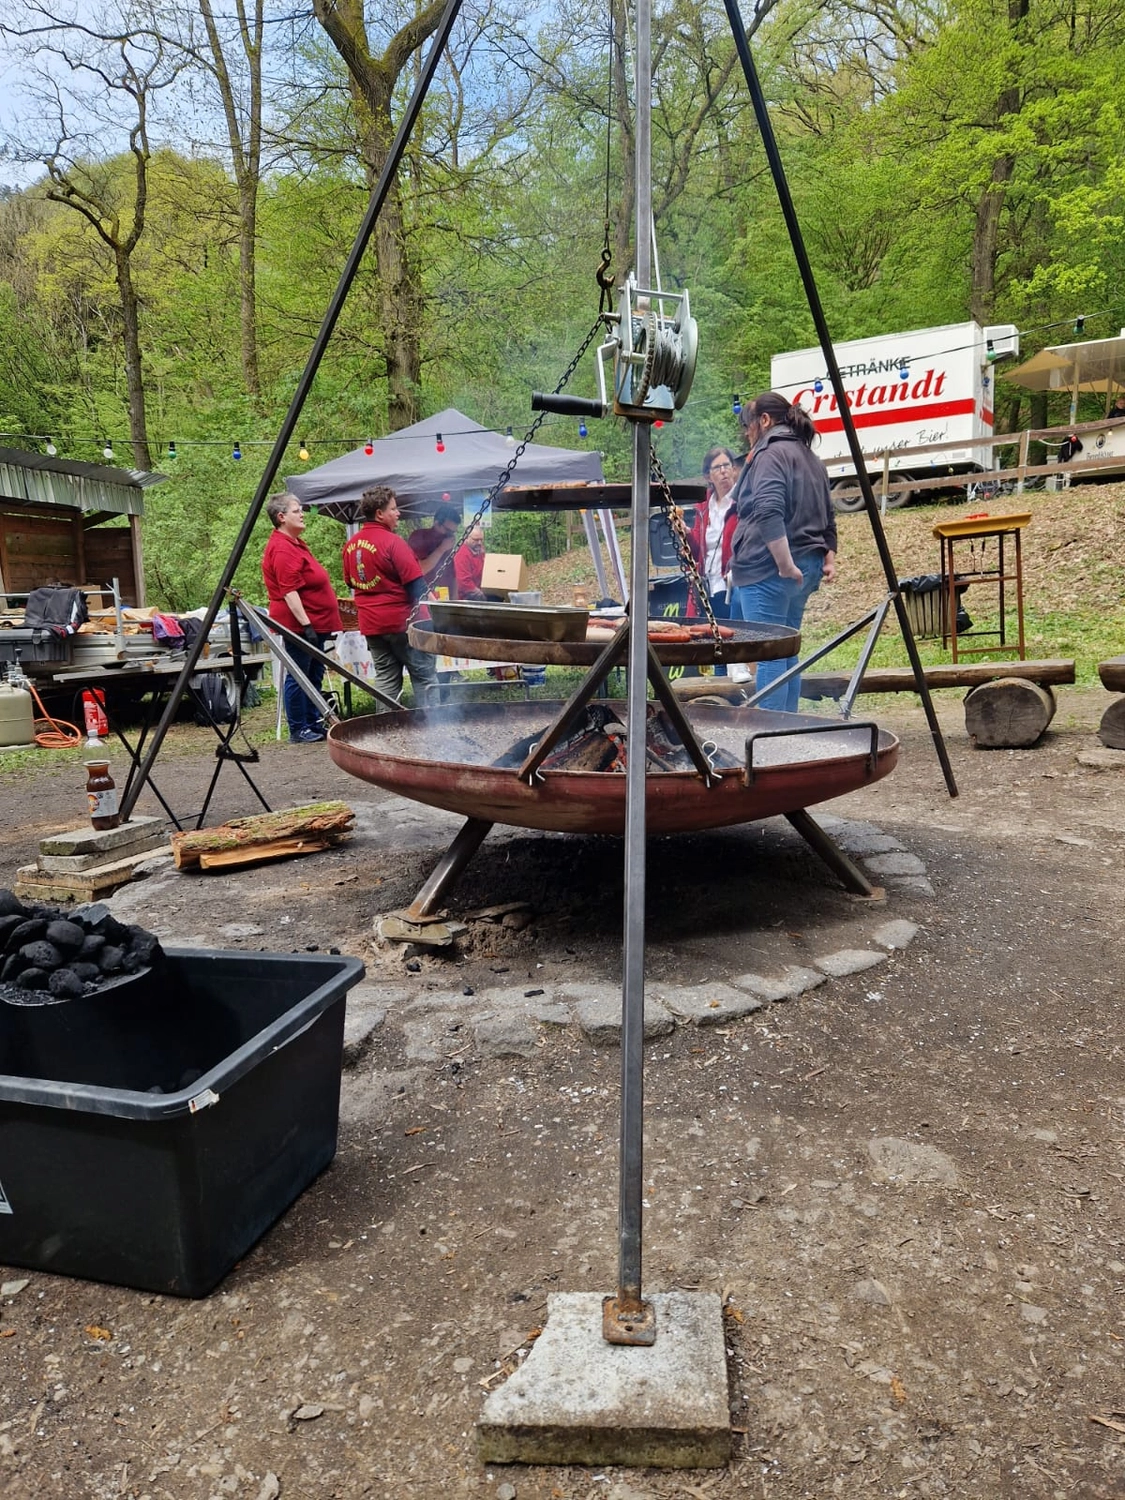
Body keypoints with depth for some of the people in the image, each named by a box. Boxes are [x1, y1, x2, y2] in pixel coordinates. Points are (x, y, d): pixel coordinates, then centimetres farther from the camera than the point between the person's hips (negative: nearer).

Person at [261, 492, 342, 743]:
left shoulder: (295, 543, 17)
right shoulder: (282, 549, -17)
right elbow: (289, 592, -23)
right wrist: (306, 624, -26)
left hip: (315, 622, 11)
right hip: (298, 623, -11)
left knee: (314, 675, 15)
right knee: (298, 677, -3)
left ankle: (314, 724, 24)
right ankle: (298, 730, 4)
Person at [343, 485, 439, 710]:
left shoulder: (350, 545, 7)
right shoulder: (392, 542, -15)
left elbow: (350, 583, 18)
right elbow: (415, 582, -17)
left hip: (370, 624, 7)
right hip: (401, 621, -7)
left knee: (385, 677, 12)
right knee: (425, 676, 0)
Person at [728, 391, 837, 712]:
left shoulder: (770, 454, -9)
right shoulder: (811, 458, 21)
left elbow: (769, 514, -23)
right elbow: (827, 517, 23)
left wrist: (785, 565, -23)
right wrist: (828, 557, 19)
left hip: (769, 569, -9)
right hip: (806, 568, 9)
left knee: (768, 653, -8)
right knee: (787, 652, 14)